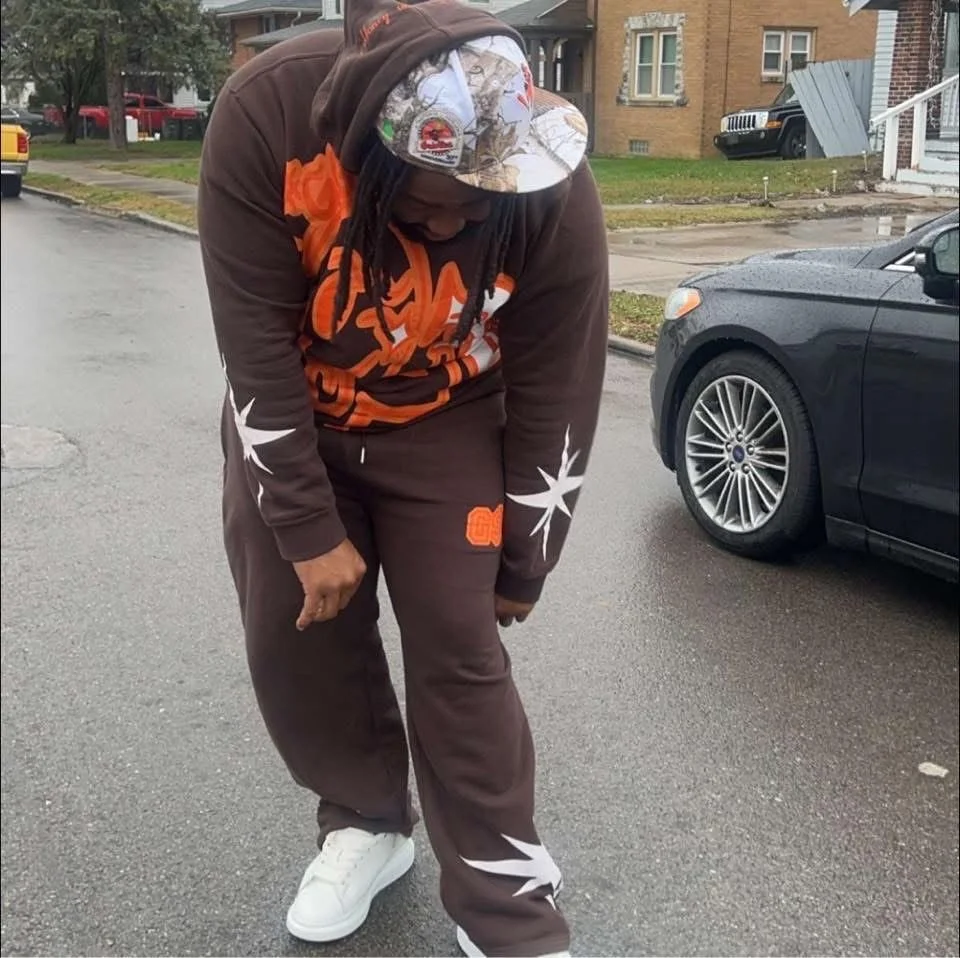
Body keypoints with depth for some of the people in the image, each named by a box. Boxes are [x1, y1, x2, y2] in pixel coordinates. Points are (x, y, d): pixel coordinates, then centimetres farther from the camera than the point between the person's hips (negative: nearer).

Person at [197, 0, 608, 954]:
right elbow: (256, 342, -24)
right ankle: (365, 823, 31)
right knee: (294, 638, 4)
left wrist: (522, 562, -6)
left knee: (459, 652, -6)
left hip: (444, 426, -1)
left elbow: (557, 394, -16)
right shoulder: (266, 111, -30)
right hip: (292, 420, 2)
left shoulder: (554, 196, -28)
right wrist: (308, 527, -20)